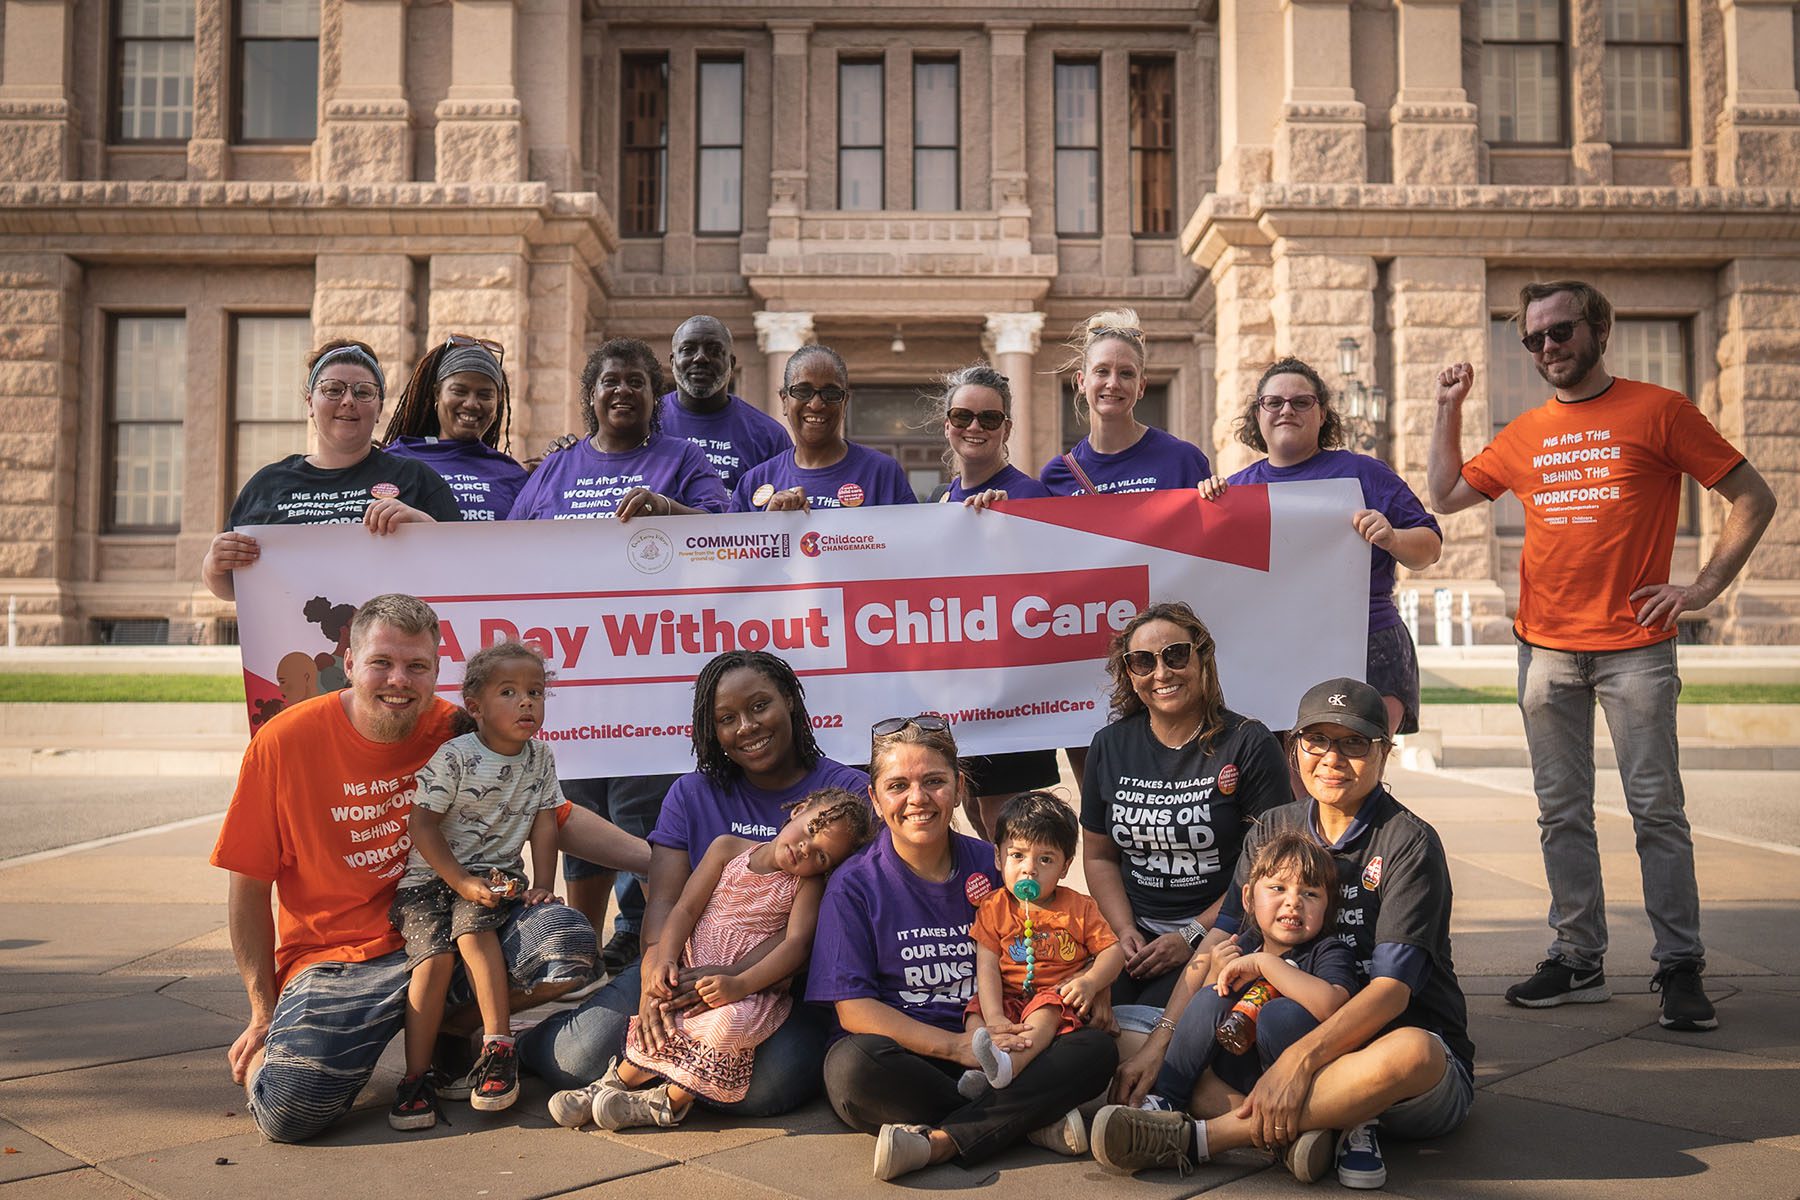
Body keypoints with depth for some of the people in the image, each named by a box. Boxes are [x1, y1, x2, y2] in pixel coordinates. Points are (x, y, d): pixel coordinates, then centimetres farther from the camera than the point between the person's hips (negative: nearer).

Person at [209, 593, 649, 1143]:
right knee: (288, 1108, -26)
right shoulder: (285, 742, -8)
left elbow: (557, 820, 3)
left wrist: (654, 858, -8)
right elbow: (249, 887, -1)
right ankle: (264, 1051, 12)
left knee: (567, 940, -23)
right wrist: (262, 1013, 0)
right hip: (335, 962, -2)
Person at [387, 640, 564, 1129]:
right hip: (431, 875, -2)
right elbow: (423, 826, -14)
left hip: (497, 874, 2)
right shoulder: (454, 757, -13)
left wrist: (543, 885, -6)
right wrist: (463, 884, -19)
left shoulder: (541, 758, 2)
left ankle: (497, 1047, -24)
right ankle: (417, 1076, -14)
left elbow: (544, 823, 5)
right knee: (433, 955, -22)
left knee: (473, 928, -28)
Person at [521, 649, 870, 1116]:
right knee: (584, 1059, -17)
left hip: (794, 979, -2)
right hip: (690, 966, 2)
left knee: (770, 1084, -32)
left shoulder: (849, 793, -1)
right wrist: (656, 973, -24)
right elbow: (664, 900, 0)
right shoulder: (693, 794, 11)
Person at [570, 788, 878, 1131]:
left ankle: (674, 1096, -13)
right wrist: (665, 959, -14)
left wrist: (739, 984, -26)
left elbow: (797, 943, -12)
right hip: (689, 973, 2)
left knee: (729, 1022, -33)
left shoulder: (808, 885, 2)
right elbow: (687, 908, 5)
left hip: (756, 985, -2)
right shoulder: (728, 848, 9)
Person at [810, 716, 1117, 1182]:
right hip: (903, 1061, -3)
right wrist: (956, 1046, -17)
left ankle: (937, 1141, -26)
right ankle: (1028, 1120, -21)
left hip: (993, 1054, 3)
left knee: (1096, 1047, -19)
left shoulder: (992, 865, 6)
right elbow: (853, 1008, -8)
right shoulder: (853, 886, -2)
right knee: (850, 1065, -35)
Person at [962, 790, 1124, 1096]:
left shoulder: (1078, 908, 6)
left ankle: (1008, 1065, -56)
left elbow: (1113, 952, 2)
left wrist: (1090, 982, -20)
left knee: (1046, 1010, -34)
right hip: (1008, 998, 3)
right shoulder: (993, 907, 4)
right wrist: (994, 1019, -21)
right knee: (976, 1015, -25)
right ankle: (983, 1070, -46)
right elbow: (987, 967, -6)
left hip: (1058, 996, -2)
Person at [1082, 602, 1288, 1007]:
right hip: (1137, 931, 4)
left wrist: (1193, 936, -13)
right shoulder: (1109, 746, 9)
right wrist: (1126, 931, -1)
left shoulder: (1249, 744, -4)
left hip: (1221, 935, -4)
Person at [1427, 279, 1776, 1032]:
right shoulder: (1525, 434, 12)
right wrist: (1449, 407, 13)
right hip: (1546, 648, 4)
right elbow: (1445, 496, 19)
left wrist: (1704, 586, -6)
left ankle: (1679, 966, 8)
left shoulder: (1659, 411, 0)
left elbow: (1753, 498, 2)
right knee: (1562, 812, 7)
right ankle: (1578, 959, 15)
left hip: (1634, 645, -4)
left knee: (1657, 808, -2)